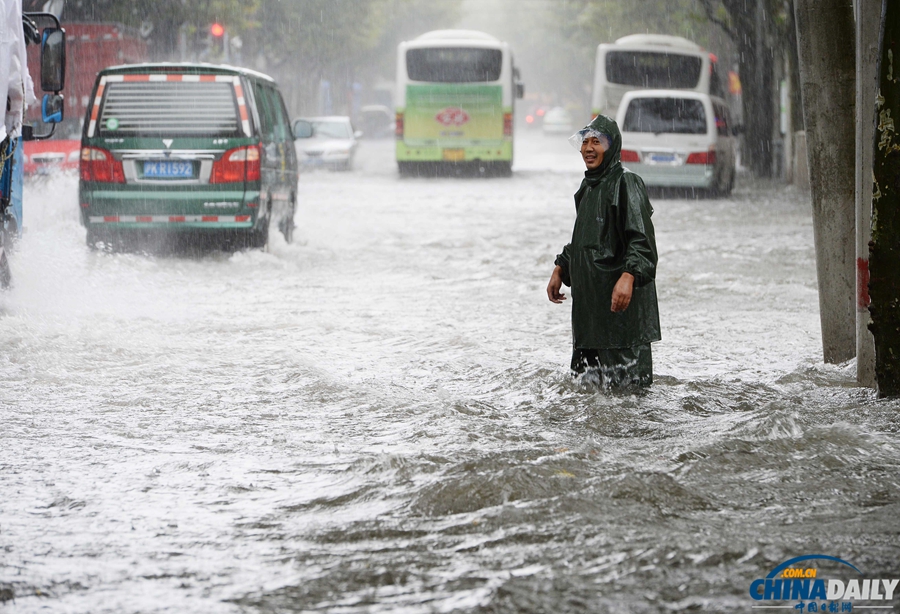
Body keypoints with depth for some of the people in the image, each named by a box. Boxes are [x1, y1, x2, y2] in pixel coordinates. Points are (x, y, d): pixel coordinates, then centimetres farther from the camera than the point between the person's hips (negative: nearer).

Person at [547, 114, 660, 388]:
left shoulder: (626, 183, -11)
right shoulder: (588, 186, 16)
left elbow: (641, 238, -20)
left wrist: (628, 276, -33)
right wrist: (560, 270, 22)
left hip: (619, 294, -9)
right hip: (588, 292, 9)